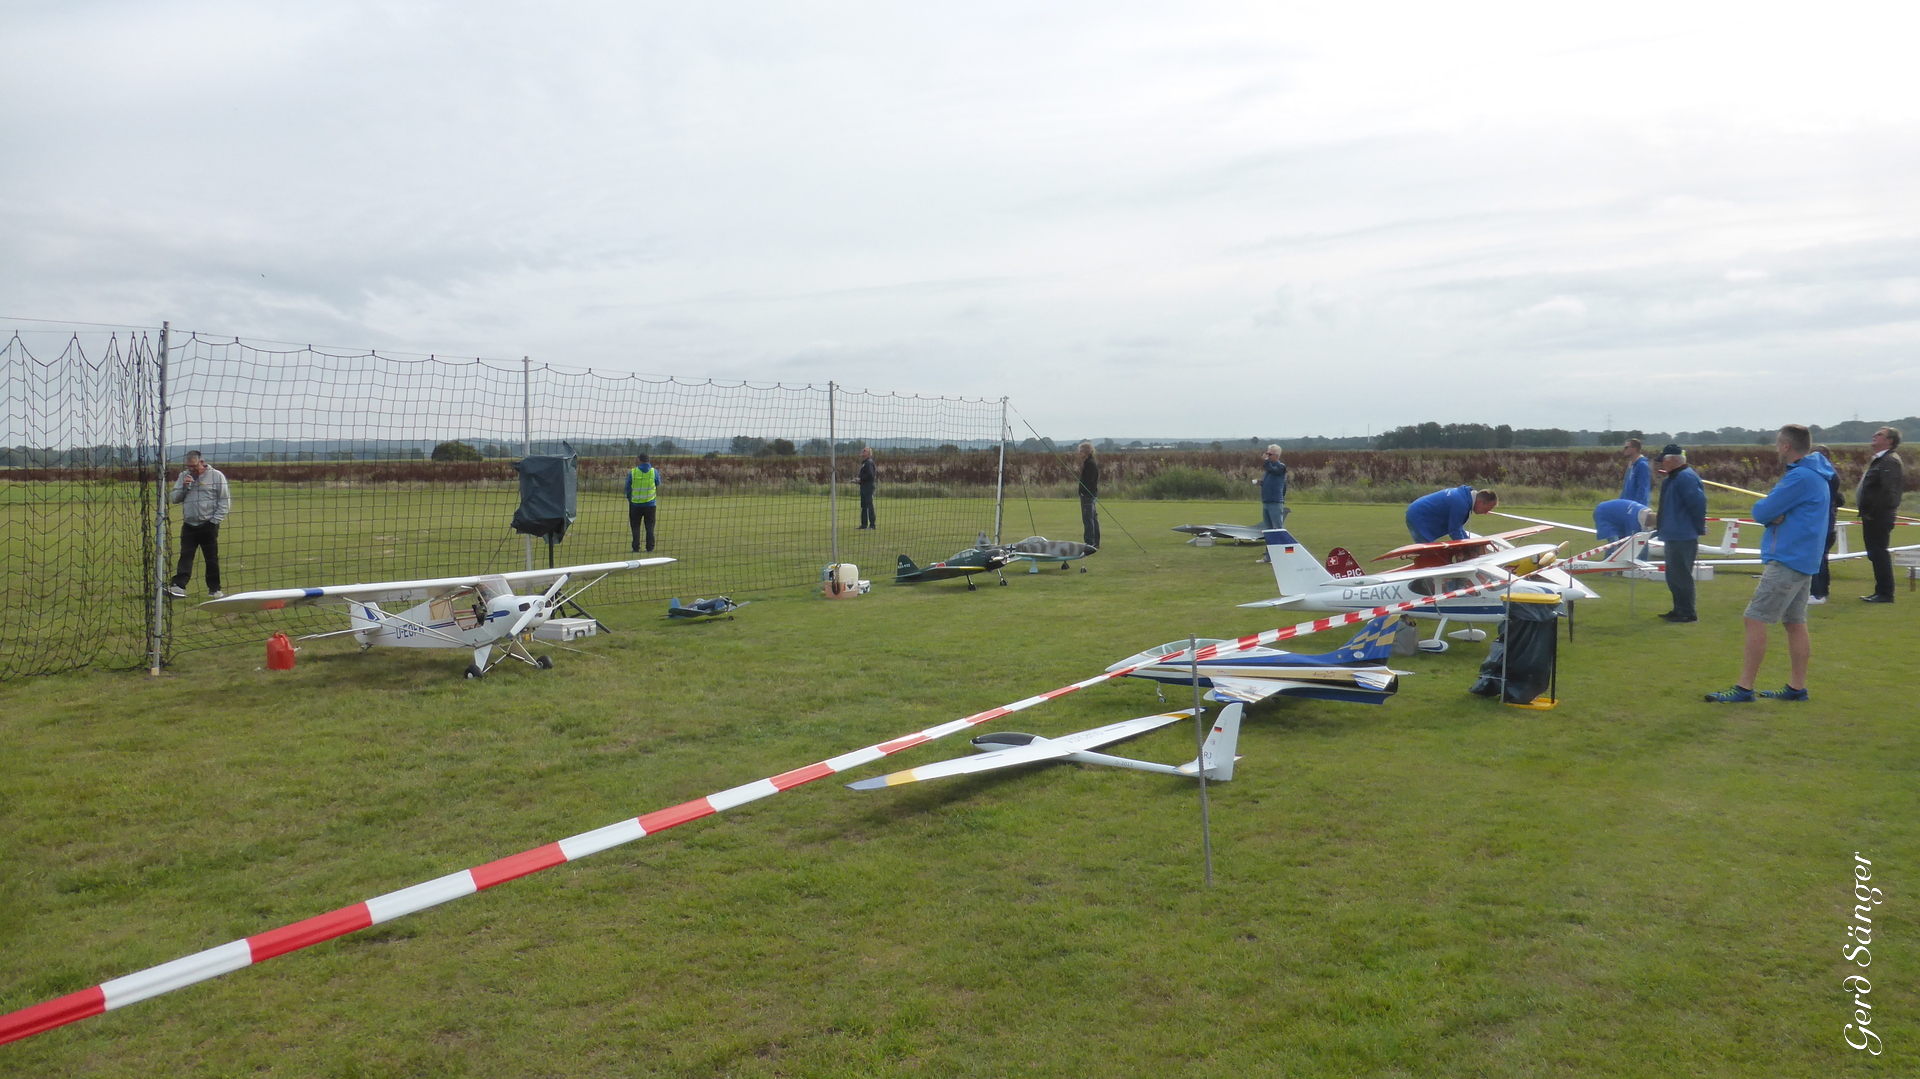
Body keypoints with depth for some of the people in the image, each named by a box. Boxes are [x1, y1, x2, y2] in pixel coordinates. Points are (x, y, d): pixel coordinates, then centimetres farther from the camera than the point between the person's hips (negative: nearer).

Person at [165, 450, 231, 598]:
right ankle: (178, 585, -12)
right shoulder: (183, 476, 12)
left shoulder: (216, 476, -1)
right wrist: (184, 486, -7)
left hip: (208, 526, -3)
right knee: (185, 557, -4)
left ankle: (214, 589, 12)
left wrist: (215, 520, -9)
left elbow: (225, 501, -3)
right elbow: (173, 498, 11)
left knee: (212, 559, 3)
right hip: (189, 525, 3)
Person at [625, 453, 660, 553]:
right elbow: (658, 485, 14)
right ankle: (650, 547, 4)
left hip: (635, 504, -1)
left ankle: (636, 547, 7)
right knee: (650, 527, 6)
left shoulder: (632, 472, -5)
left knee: (635, 526, 8)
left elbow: (628, 488, 0)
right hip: (650, 504, 1)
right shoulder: (654, 471, -3)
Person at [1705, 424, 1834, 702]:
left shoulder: (1799, 477, -18)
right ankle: (1797, 687, 16)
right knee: (1795, 623, 12)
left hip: (1786, 561, -10)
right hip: (1803, 561, 10)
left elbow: (1760, 512, -18)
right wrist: (1775, 513, -7)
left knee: (1755, 620, -9)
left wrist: (1768, 510, 2)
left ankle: (1744, 688, -8)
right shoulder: (1814, 475, 15)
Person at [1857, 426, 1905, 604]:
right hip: (1872, 517, 10)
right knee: (1876, 554, 14)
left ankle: (1885, 594, -2)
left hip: (1879, 516, -10)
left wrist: (1872, 512, -20)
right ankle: (1881, 592, 20)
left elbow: (1888, 489, -23)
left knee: (1880, 554, -7)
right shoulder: (1878, 460, 18)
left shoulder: (1890, 461, -14)